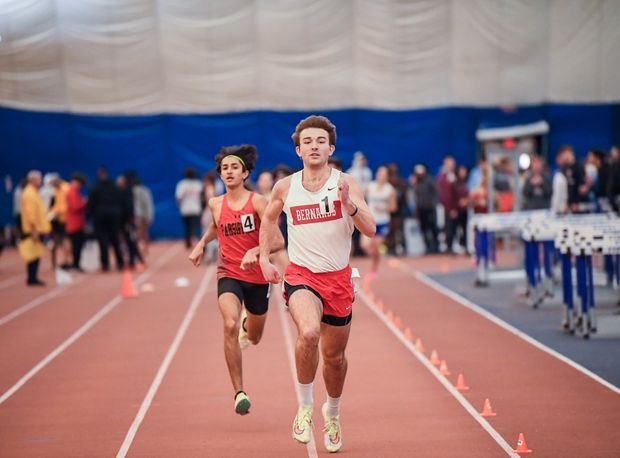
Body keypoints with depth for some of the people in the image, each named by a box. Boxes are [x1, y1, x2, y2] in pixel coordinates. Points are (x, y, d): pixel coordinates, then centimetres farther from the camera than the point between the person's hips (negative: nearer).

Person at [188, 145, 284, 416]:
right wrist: (201, 244, 14)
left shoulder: (257, 202, -11)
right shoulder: (215, 204, 1)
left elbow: (279, 241, -17)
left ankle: (247, 326, 59)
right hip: (228, 275, 1)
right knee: (230, 325, -28)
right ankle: (239, 392, -23)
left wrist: (255, 251, -32)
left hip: (257, 277, -1)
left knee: (254, 338, 18)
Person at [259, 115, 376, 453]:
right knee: (308, 333, -31)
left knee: (334, 355, 14)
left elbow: (370, 230, -17)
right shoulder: (285, 188, -2)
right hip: (301, 274, -1)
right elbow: (269, 218, 19)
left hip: (338, 278, 1)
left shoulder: (346, 183, -8)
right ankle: (304, 407, -10)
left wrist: (348, 203, -33)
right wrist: (264, 258, 13)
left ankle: (332, 412, 43)